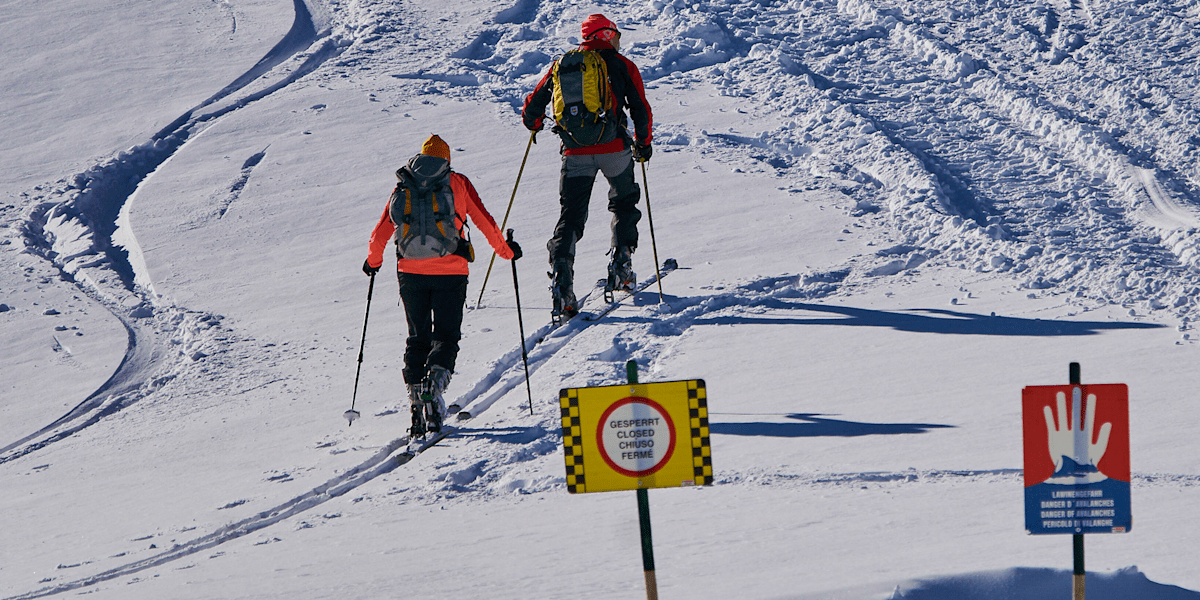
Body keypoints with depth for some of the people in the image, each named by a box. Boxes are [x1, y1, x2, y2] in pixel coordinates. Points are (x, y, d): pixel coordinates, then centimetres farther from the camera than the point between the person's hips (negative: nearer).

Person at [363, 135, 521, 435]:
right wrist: (506, 250, 17)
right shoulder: (457, 184, 4)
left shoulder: (404, 187, 8)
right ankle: (435, 379, -23)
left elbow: (382, 231, 10)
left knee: (417, 338, 12)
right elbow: (484, 221, 3)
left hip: (411, 271, 2)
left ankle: (416, 400, 3)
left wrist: (373, 261, 27)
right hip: (450, 272, -2)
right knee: (446, 335, 5)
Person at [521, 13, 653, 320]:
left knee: (571, 216, 3)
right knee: (624, 203, 23)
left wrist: (533, 122, 36)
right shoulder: (622, 65, 6)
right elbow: (641, 111, 3)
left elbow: (533, 105, 14)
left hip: (575, 153, 2)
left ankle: (561, 283, -14)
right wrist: (643, 143, 18)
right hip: (614, 148, -2)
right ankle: (621, 269, 16)